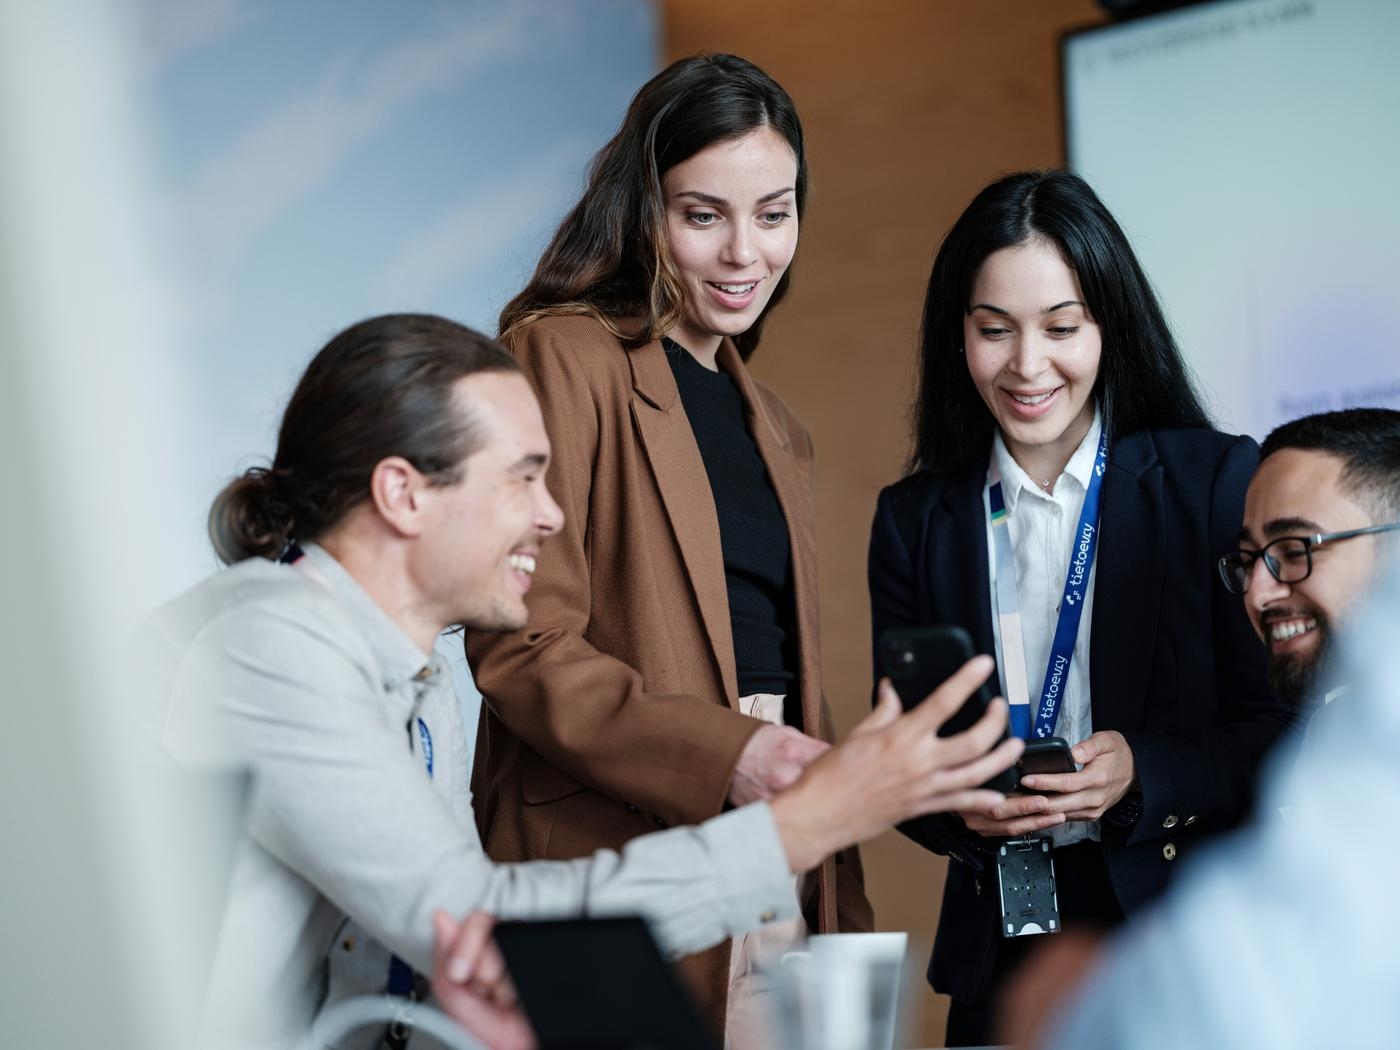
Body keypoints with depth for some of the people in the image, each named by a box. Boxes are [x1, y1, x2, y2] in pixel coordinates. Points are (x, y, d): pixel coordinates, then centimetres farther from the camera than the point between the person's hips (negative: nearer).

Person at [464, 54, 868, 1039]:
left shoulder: (772, 428, 19)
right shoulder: (562, 358, -6)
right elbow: (522, 649, -13)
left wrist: (844, 911, 15)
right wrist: (725, 755, -23)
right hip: (615, 860, -7)